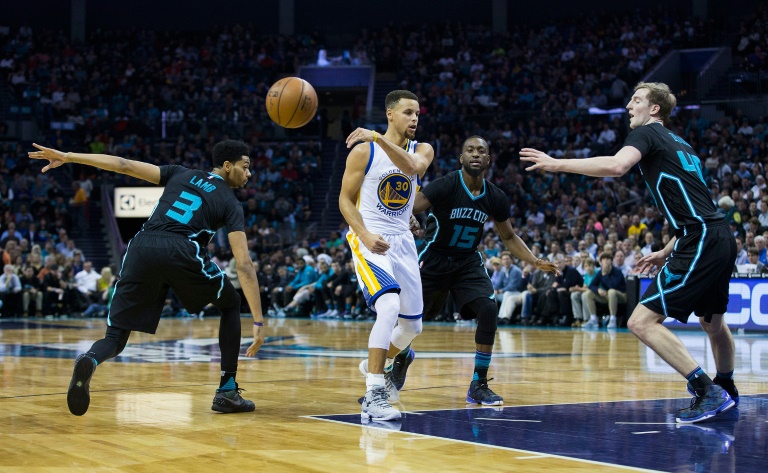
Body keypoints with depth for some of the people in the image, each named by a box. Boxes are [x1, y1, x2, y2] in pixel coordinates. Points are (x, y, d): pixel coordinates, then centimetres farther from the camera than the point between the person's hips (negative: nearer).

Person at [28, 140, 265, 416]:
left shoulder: (180, 174, 27)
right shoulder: (230, 203, 16)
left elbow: (124, 165, 17)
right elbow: (244, 266, 5)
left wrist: (67, 157, 20)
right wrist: (258, 322, 3)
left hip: (142, 248, 3)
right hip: (182, 252, -3)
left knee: (115, 338, 8)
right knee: (231, 305, 24)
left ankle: (90, 361, -30)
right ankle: (227, 393, 16)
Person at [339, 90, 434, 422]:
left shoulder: (422, 150, 4)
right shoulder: (363, 151, -6)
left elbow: (412, 167, -21)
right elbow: (345, 199, -4)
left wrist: (379, 138, -33)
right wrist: (366, 236, -20)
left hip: (402, 242, 6)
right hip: (368, 240, -6)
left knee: (412, 325, 12)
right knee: (389, 307, -28)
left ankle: (377, 365, 43)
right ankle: (373, 396, -26)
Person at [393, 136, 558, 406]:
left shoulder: (495, 198, -5)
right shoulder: (446, 186, -20)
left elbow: (509, 237, 8)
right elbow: (410, 208, -28)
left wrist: (535, 261, -2)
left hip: (467, 262, 3)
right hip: (434, 259, -3)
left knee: (488, 310, -18)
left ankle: (478, 386, -9)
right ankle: (403, 357, 40)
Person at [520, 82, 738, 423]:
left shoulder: (647, 132, -2)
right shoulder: (680, 145, 24)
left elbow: (615, 165, -23)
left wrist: (556, 164, -19)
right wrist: (667, 252, 29)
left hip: (701, 241, -10)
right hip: (721, 239, 10)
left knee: (642, 322, -12)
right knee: (712, 320, 30)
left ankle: (708, 391, -14)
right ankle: (726, 390, 48)